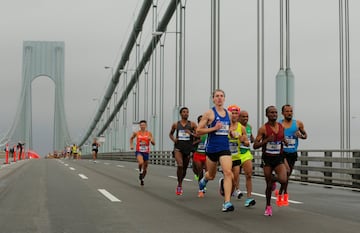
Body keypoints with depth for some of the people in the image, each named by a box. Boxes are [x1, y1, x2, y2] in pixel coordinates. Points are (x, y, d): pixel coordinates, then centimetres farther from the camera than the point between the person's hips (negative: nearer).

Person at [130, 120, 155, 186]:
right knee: (141, 162, -32)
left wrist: (151, 140, -23)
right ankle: (140, 172, -1)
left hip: (146, 152, 2)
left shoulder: (149, 133, -2)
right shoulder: (136, 133, -1)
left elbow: (154, 144, -2)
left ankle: (142, 179, 37)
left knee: (145, 168, 10)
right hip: (138, 151, -2)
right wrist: (131, 145, 5)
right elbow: (131, 138, 19)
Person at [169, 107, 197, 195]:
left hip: (188, 148, 1)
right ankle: (179, 185, -8)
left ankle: (180, 183, 34)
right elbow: (170, 134, 21)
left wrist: (191, 133, -18)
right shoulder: (176, 124, 6)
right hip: (178, 147, -1)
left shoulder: (192, 124, 2)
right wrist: (173, 139, 1)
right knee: (180, 165, -20)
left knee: (185, 168, 10)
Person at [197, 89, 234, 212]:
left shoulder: (228, 114, 9)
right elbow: (198, 131, -8)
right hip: (212, 148, -2)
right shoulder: (209, 113, -6)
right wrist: (214, 128, -18)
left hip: (225, 148, 3)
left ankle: (227, 203, -17)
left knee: (228, 173, -17)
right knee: (211, 175, 15)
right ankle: (204, 180, 54)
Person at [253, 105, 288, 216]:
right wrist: (267, 140, -24)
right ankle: (268, 206, 26)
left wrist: (285, 142, -1)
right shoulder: (263, 128, -9)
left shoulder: (281, 127, 4)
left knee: (283, 180, -20)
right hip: (267, 159, -2)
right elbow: (255, 145, -11)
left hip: (279, 158, 2)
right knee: (269, 184, 5)